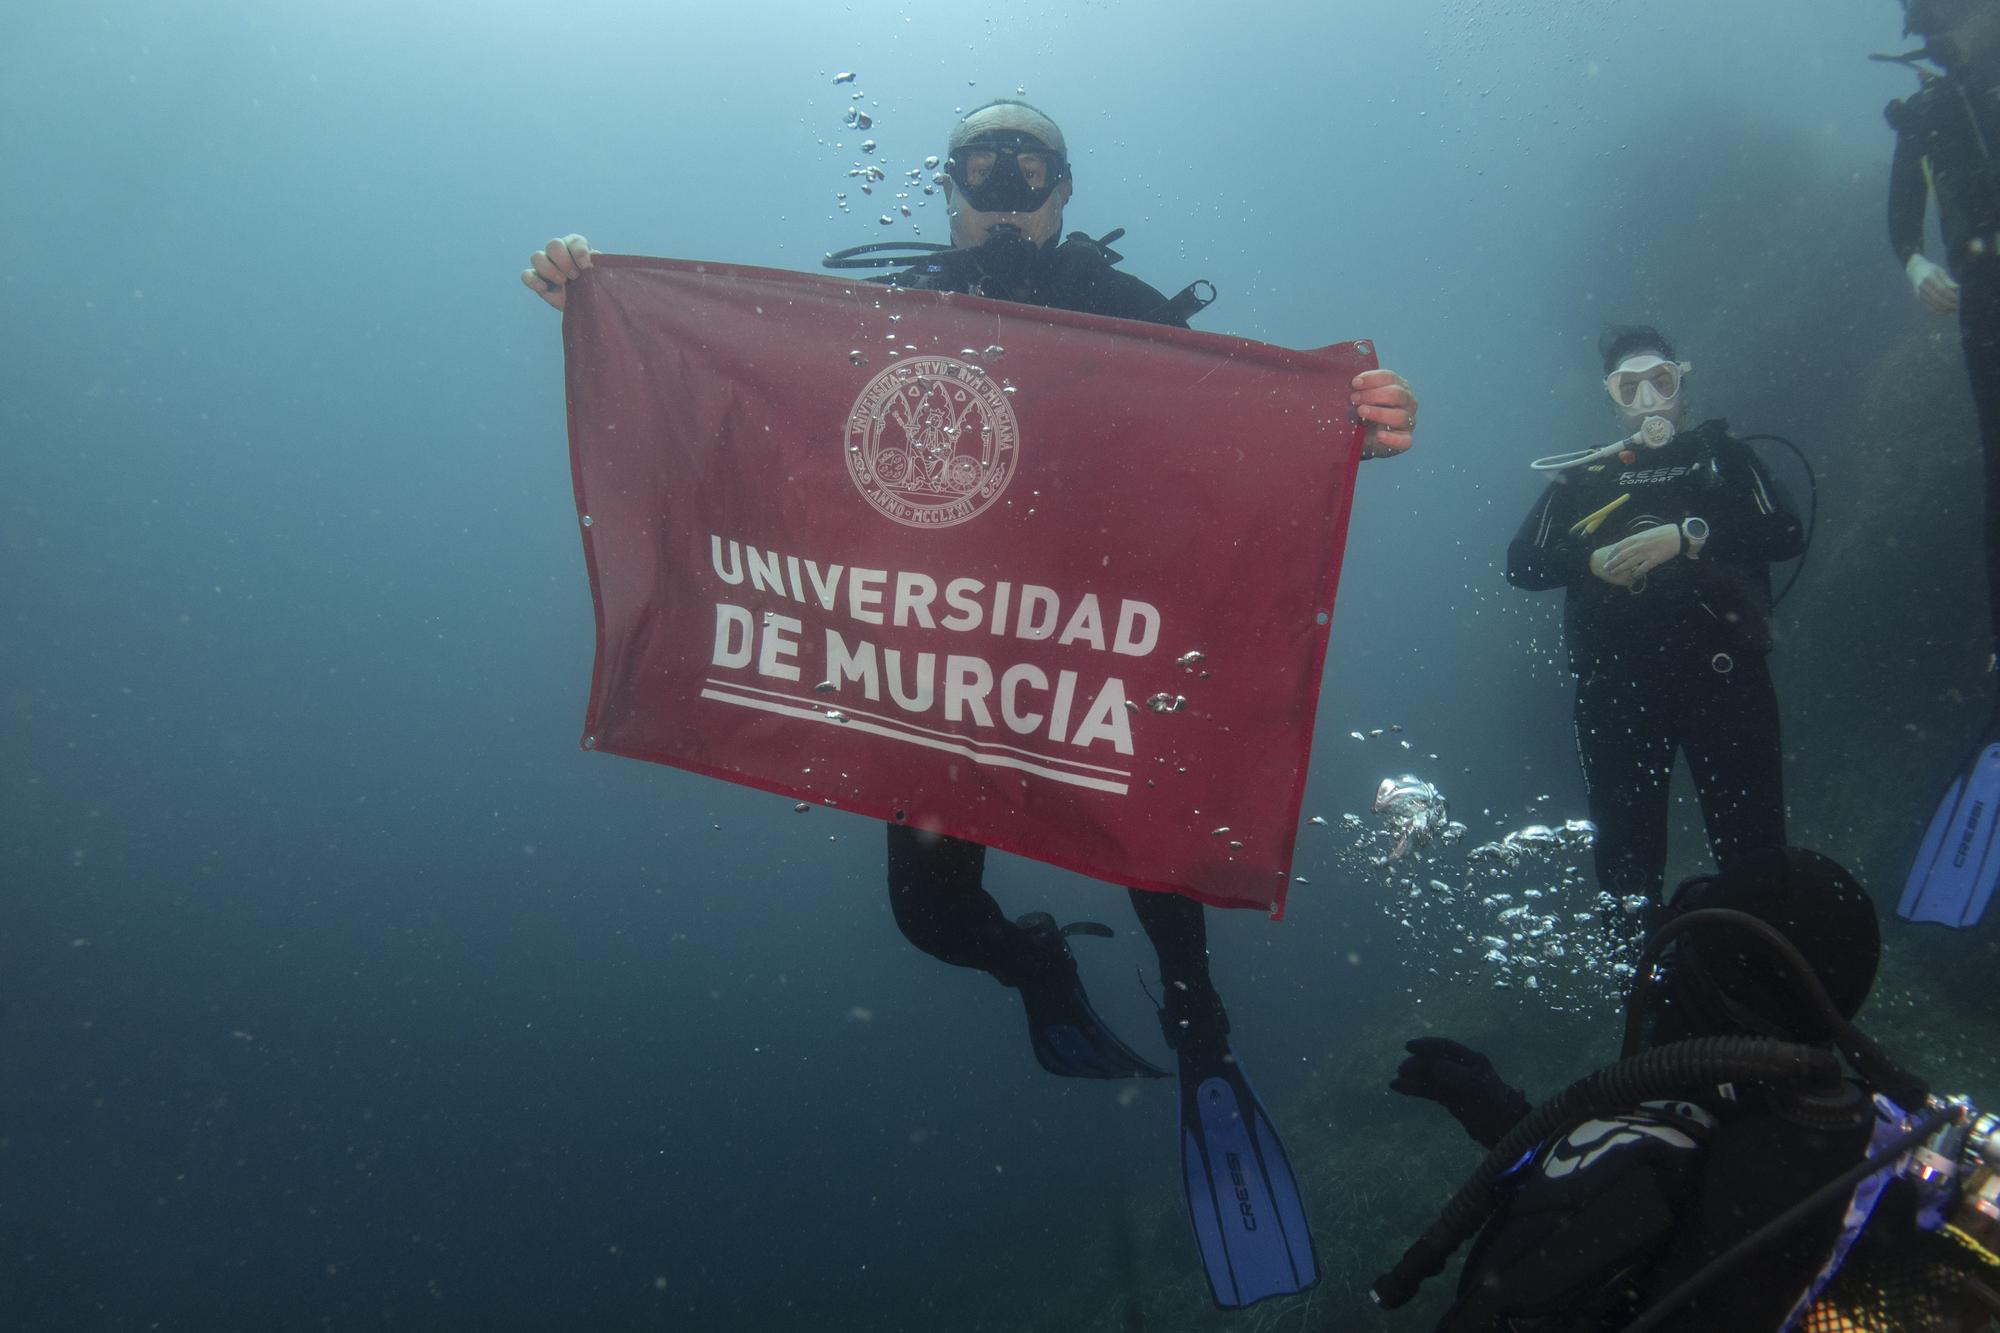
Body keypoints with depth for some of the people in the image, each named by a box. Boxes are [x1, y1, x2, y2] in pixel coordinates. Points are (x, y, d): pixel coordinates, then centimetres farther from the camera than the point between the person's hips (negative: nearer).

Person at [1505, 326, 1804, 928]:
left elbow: (1786, 534, 0)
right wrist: (1595, 562, -11)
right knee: (1627, 854, 1)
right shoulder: (1581, 476, 19)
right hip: (1617, 686, 1)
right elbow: (1522, 563, 7)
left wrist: (1687, 535, -13)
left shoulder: (1722, 456, 17)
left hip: (1721, 673, -1)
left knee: (1753, 846, -6)